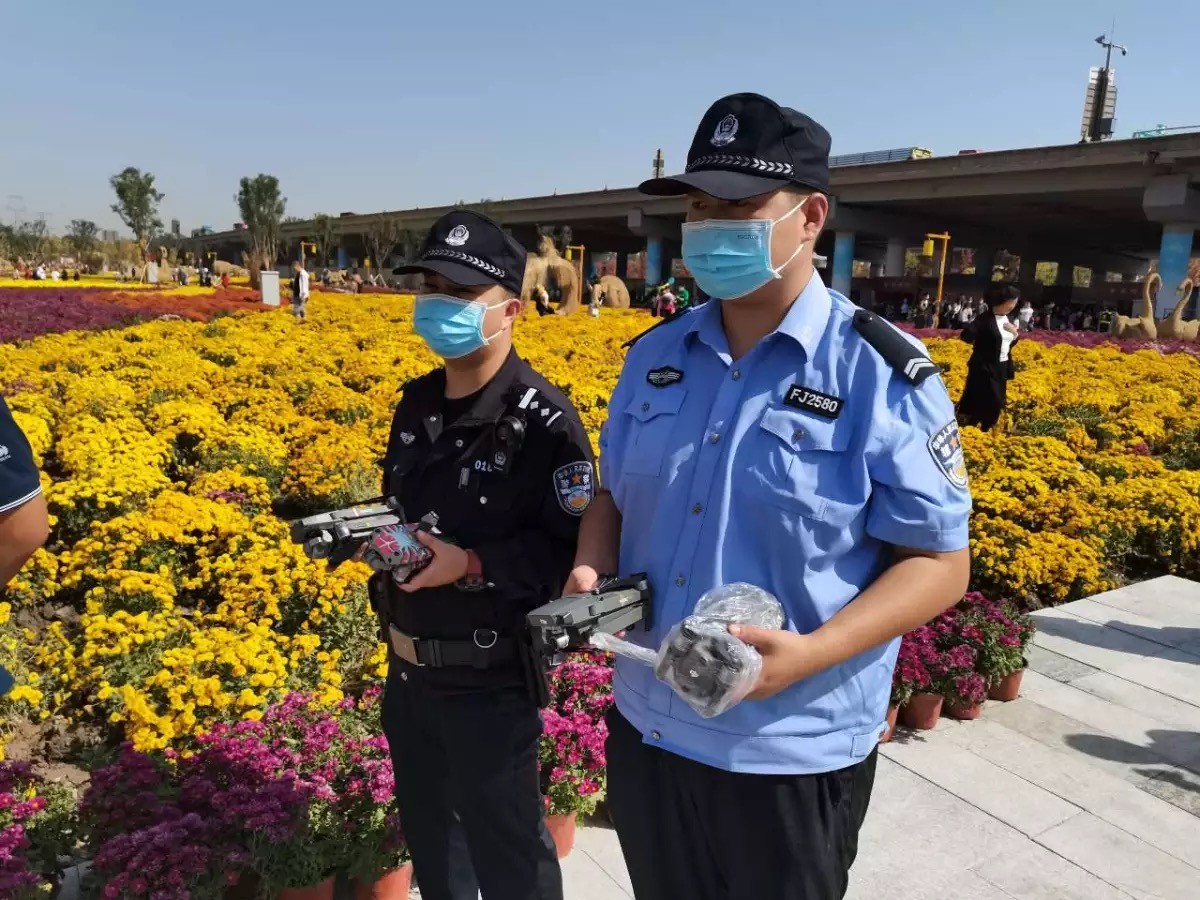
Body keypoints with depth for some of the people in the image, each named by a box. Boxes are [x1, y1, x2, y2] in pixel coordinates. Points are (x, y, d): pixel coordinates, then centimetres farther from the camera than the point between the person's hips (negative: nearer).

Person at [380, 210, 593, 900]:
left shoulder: (543, 420, -20)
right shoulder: (417, 403, 5)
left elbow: (576, 553, -22)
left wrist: (471, 565, -29)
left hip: (490, 684, -7)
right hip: (408, 671, 8)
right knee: (426, 833, 28)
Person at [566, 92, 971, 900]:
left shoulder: (886, 377, -14)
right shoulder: (656, 356, 1)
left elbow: (939, 565, -11)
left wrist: (810, 653, -25)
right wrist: (591, 572, -9)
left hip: (790, 758, -4)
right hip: (645, 729, 5)